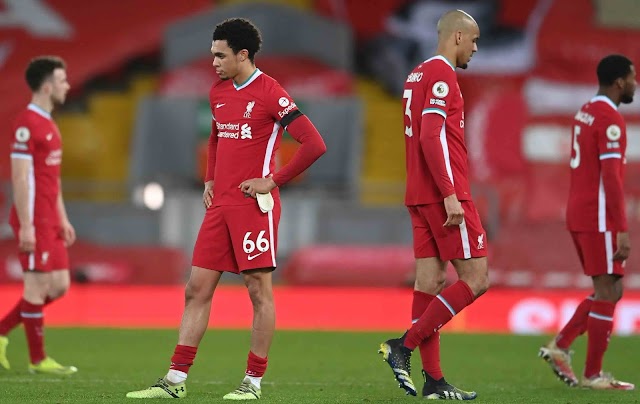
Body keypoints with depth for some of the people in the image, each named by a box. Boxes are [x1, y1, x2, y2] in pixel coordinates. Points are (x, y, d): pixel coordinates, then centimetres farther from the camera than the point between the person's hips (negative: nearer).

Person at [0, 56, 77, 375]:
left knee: (59, 286, 9)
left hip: (50, 220, 10)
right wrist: (26, 225, -20)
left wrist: (62, 219, 20)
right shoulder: (27, 124, -14)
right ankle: (38, 359, 3)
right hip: (34, 220, -10)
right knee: (37, 285, -4)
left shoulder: (48, 124, 17)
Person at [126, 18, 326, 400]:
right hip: (220, 205, 8)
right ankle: (176, 380, 6)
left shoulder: (270, 93, -10)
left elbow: (314, 144, -15)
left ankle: (254, 382, 5)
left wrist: (273, 180, -13)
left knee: (260, 290, -2)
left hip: (254, 205, -8)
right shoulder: (218, 92, 13)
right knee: (197, 289, 5)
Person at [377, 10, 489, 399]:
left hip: (421, 197, 10)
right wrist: (450, 195, -22)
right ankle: (405, 345, -10)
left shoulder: (419, 75, 19)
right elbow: (431, 137, -20)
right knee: (477, 279, -6)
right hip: (445, 195, -10)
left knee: (431, 280, 5)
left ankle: (434, 380, 4)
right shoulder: (442, 75, -11)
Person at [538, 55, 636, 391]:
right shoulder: (610, 119, -15)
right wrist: (622, 231, -22)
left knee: (610, 290, 15)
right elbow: (611, 178, -21)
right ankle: (593, 375, 1)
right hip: (599, 219, -9)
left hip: (579, 215, 9)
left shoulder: (586, 112, 14)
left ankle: (560, 347, 9)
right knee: (607, 291, -2)